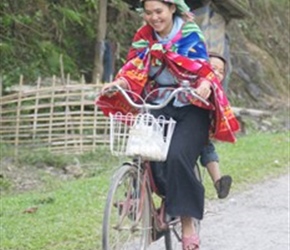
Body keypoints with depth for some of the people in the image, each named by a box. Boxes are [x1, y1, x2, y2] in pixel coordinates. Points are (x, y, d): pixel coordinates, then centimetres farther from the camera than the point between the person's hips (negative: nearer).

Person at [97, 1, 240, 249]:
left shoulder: (190, 34, -4)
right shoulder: (144, 37, 5)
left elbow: (202, 67, -13)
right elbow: (135, 69, -6)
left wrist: (205, 84, -36)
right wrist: (117, 84, -27)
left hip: (190, 108, -3)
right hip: (158, 107, 3)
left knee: (177, 157, -27)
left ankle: (187, 222, -18)